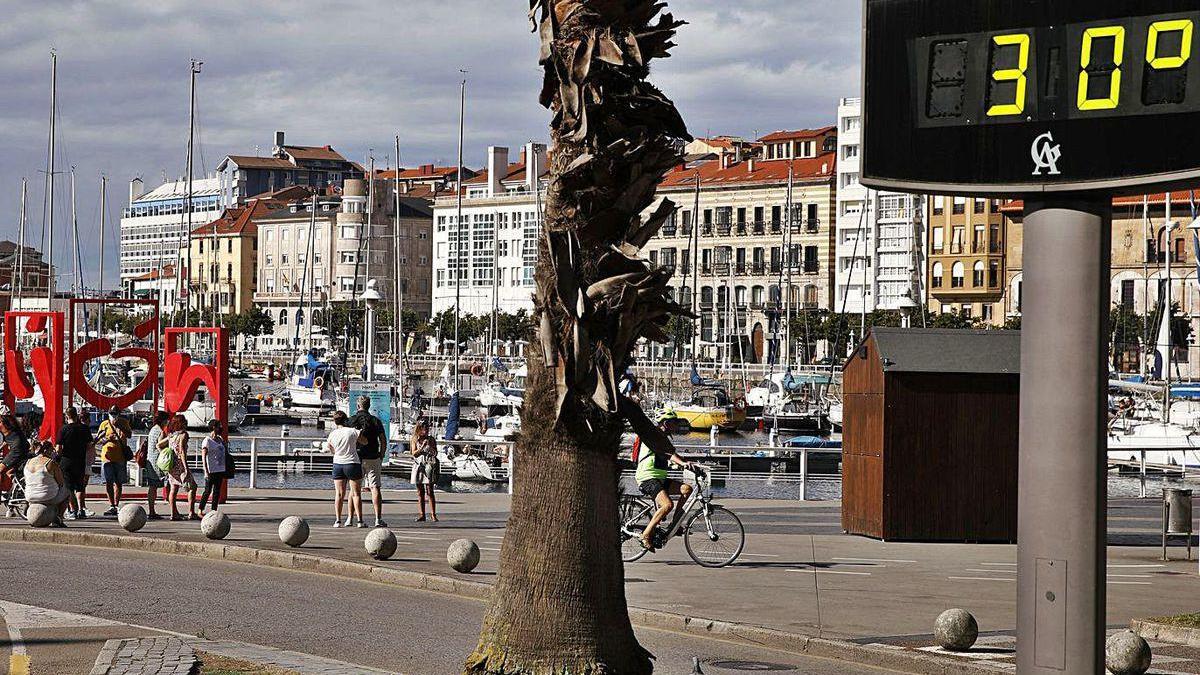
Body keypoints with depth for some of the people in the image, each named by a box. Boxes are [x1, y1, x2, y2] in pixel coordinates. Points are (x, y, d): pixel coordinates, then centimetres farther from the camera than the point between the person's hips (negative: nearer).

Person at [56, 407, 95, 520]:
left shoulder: (63, 429, -10)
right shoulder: (85, 428, -1)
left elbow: (58, 448, -12)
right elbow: (90, 446, 2)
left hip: (66, 461, -3)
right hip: (81, 461, 3)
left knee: (69, 487, 5)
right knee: (79, 486, 13)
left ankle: (72, 511, 1)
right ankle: (81, 509, 2)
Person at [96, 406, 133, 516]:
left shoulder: (123, 423, 7)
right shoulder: (104, 424, 7)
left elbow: (129, 434, -7)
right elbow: (98, 440, 7)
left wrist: (120, 426, -18)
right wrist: (106, 439, -12)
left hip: (120, 457, 0)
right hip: (107, 456, 0)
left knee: (118, 482, 3)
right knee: (108, 482, -1)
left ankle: (116, 505, 8)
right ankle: (112, 506, 5)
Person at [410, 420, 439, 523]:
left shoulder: (431, 439, 6)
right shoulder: (415, 440, 8)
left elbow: (435, 453, 1)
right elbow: (414, 453, -1)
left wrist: (430, 445, -15)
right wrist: (422, 447, -15)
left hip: (428, 467, -2)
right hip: (418, 466, 2)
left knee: (429, 491, -8)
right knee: (420, 492, 5)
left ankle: (433, 514, -7)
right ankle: (422, 514, 11)